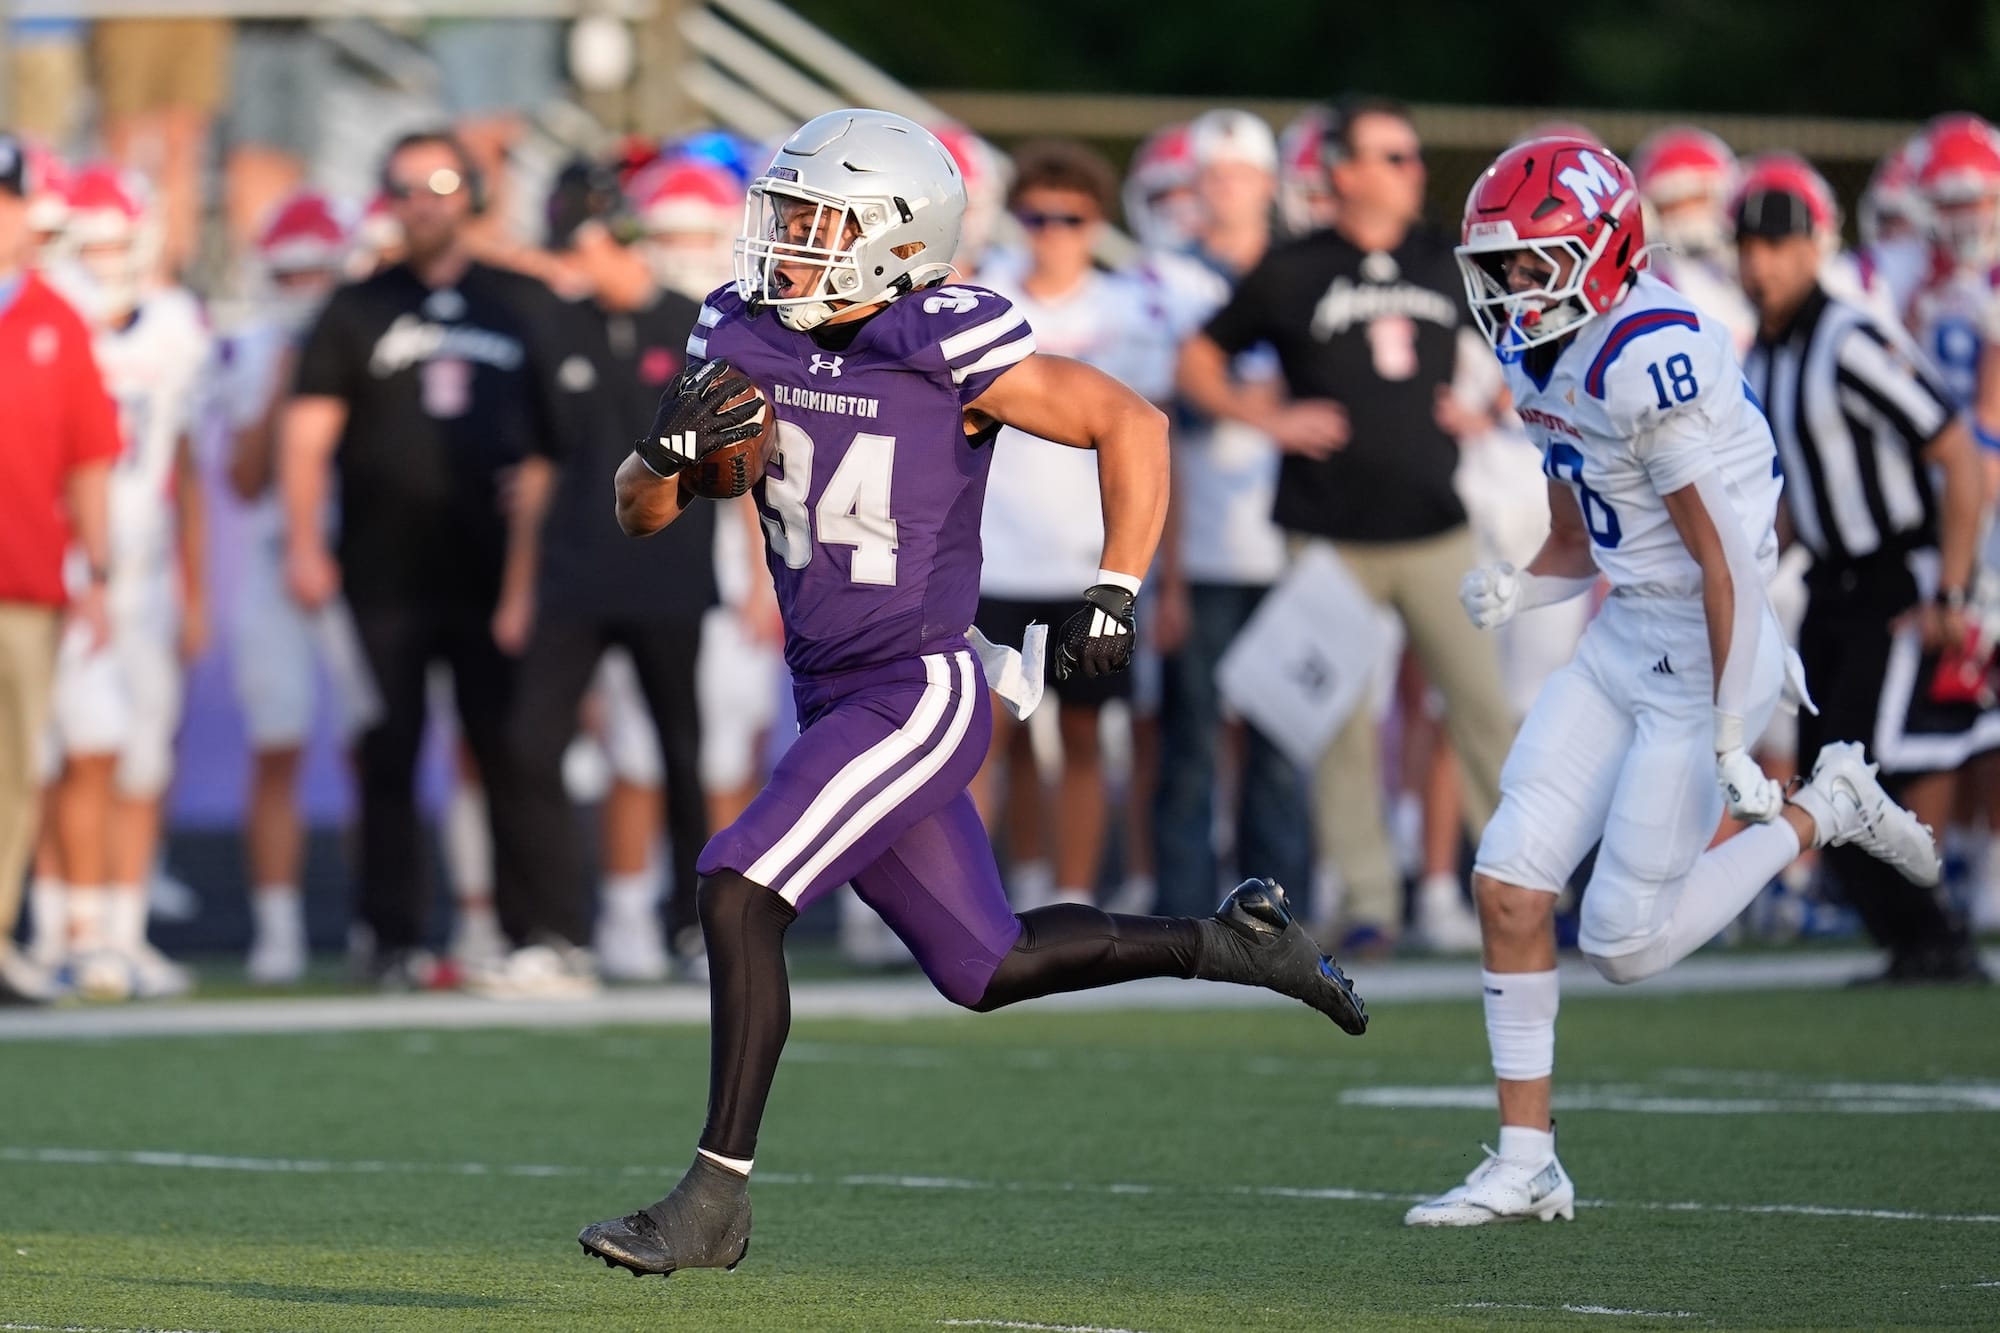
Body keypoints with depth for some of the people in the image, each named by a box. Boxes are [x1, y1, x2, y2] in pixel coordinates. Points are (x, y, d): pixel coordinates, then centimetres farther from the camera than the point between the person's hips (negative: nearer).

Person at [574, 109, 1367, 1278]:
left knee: (740, 894, -19)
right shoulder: (746, 334, 2)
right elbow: (643, 513, 7)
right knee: (986, 967, 16)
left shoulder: (945, 345, -16)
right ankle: (1234, 941, 35)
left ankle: (716, 1200, -13)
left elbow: (1131, 424, -8)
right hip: (834, 698, 8)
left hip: (921, 693, -8)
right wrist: (673, 445, -15)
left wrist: (1116, 595, -12)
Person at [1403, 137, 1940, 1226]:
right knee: (1508, 884, 0)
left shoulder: (1648, 359, -23)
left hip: (1707, 651, -9)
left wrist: (1731, 737, -20)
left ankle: (1822, 811, 17)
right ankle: (1525, 1163, 7)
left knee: (1625, 945, -3)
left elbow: (1726, 562, -21)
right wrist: (1511, 592, -5)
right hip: (1620, 643, 9)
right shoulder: (1547, 366, 6)